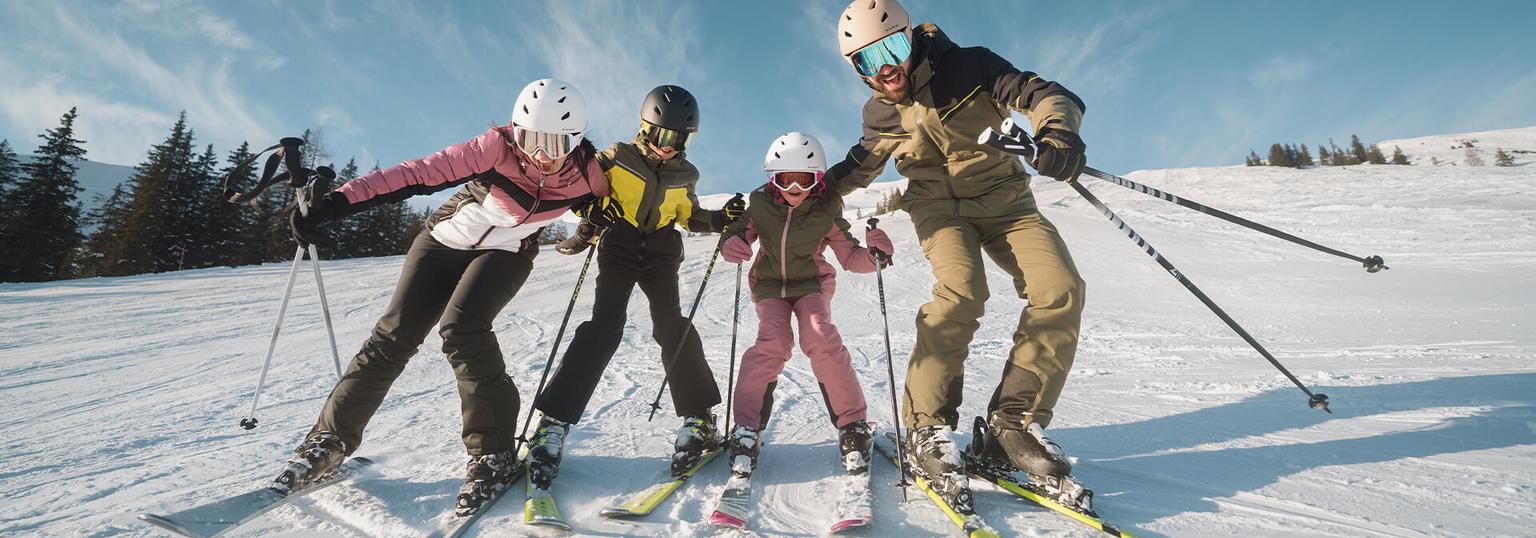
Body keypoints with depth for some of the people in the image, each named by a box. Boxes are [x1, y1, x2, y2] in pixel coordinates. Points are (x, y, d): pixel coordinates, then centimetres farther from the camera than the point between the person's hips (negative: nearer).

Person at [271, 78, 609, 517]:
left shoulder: (588, 171, -21)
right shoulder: (498, 148, -27)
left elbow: (605, 202, 4)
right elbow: (418, 175, -28)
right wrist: (336, 203, -32)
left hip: (506, 254, -1)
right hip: (446, 238, 1)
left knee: (461, 329, -25)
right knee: (396, 333, -3)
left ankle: (494, 452, -13)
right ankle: (332, 438, 19)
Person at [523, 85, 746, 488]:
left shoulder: (684, 176, 11)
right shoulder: (617, 157, 0)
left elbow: (688, 216, 22)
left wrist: (720, 219, 5)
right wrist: (592, 214, -16)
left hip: (661, 251, 2)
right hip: (619, 246, -2)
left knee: (670, 324, -16)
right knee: (605, 326, -18)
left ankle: (698, 417, -5)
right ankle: (553, 421, -11)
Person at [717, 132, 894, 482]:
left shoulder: (826, 213, -12)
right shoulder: (761, 206, -11)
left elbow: (850, 257, -8)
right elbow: (740, 233, -6)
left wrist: (874, 254, -29)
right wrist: (732, 244, -31)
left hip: (812, 284, 0)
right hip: (770, 284, 1)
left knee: (820, 338, -25)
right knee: (774, 342, -23)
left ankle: (852, 425, -10)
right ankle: (746, 429, -11)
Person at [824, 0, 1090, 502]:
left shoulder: (968, 66, -9)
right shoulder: (879, 113, 1)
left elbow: (1044, 94, -15)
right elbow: (861, 164, 18)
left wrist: (1057, 130, -38)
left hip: (1004, 199, 1)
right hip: (940, 208, -1)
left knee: (1061, 291, -22)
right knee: (962, 291, -31)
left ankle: (1014, 420, -10)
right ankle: (928, 428, -19)